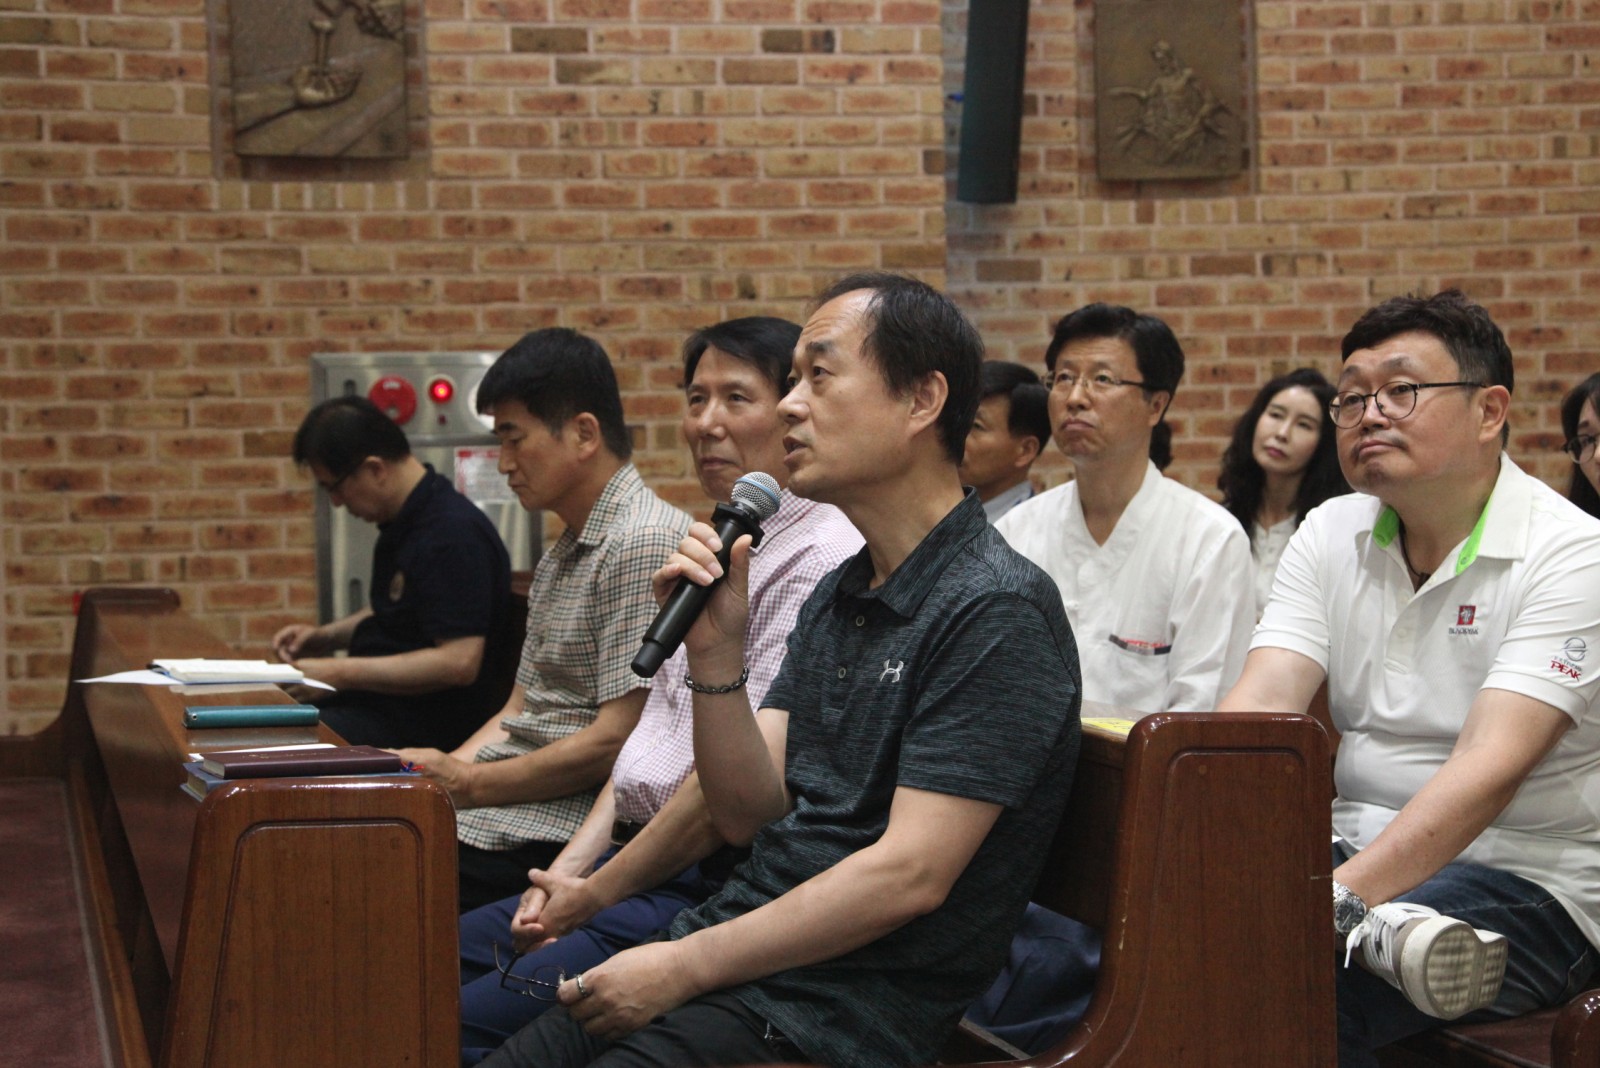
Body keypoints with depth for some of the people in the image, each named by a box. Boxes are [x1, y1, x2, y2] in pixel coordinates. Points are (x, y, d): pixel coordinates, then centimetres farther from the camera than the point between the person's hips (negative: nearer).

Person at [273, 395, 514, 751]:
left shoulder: (454, 534, -20)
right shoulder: (403, 522, 12)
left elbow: (458, 663, -25)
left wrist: (341, 674, -20)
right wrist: (326, 635, 11)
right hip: (381, 701, 10)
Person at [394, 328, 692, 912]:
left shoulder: (644, 542, -13)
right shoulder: (561, 556, 20)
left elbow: (617, 741, -19)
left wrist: (470, 784, -11)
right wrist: (442, 768, 3)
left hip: (565, 822, -9)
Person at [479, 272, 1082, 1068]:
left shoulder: (994, 609, -13)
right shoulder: (837, 597, 14)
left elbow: (910, 875, -19)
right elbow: (747, 812, 10)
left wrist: (685, 967, -15)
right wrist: (715, 653, -6)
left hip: (842, 1003, -8)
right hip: (741, 954, 8)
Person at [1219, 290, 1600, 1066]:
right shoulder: (1328, 534, 9)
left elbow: (1490, 767, -22)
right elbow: (1261, 707, -4)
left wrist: (1339, 898, -33)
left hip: (1527, 879, -5)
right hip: (1363, 851, 6)